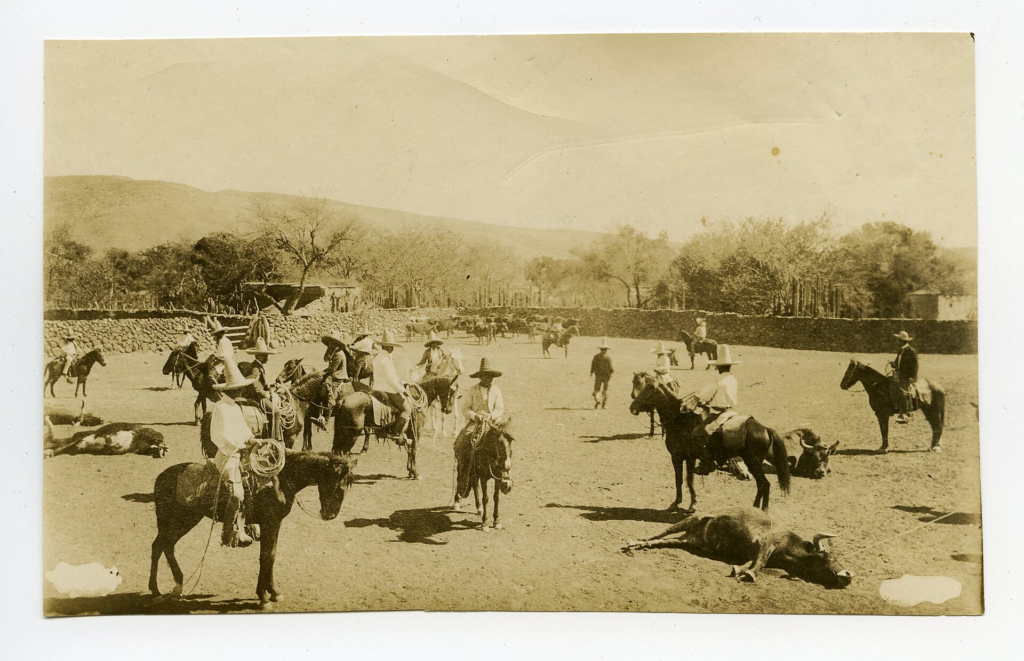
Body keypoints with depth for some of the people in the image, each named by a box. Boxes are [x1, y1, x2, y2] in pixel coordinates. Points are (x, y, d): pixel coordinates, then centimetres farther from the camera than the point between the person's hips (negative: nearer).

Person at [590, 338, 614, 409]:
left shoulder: (596, 356, -4)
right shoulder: (608, 357, -9)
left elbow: (593, 365, -1)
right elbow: (610, 368, -10)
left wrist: (591, 373, 14)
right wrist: (613, 369, 13)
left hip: (598, 376, 0)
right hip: (606, 376, 0)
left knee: (597, 389, 4)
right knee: (605, 390, 12)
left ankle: (597, 400, -23)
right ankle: (603, 404, 13)